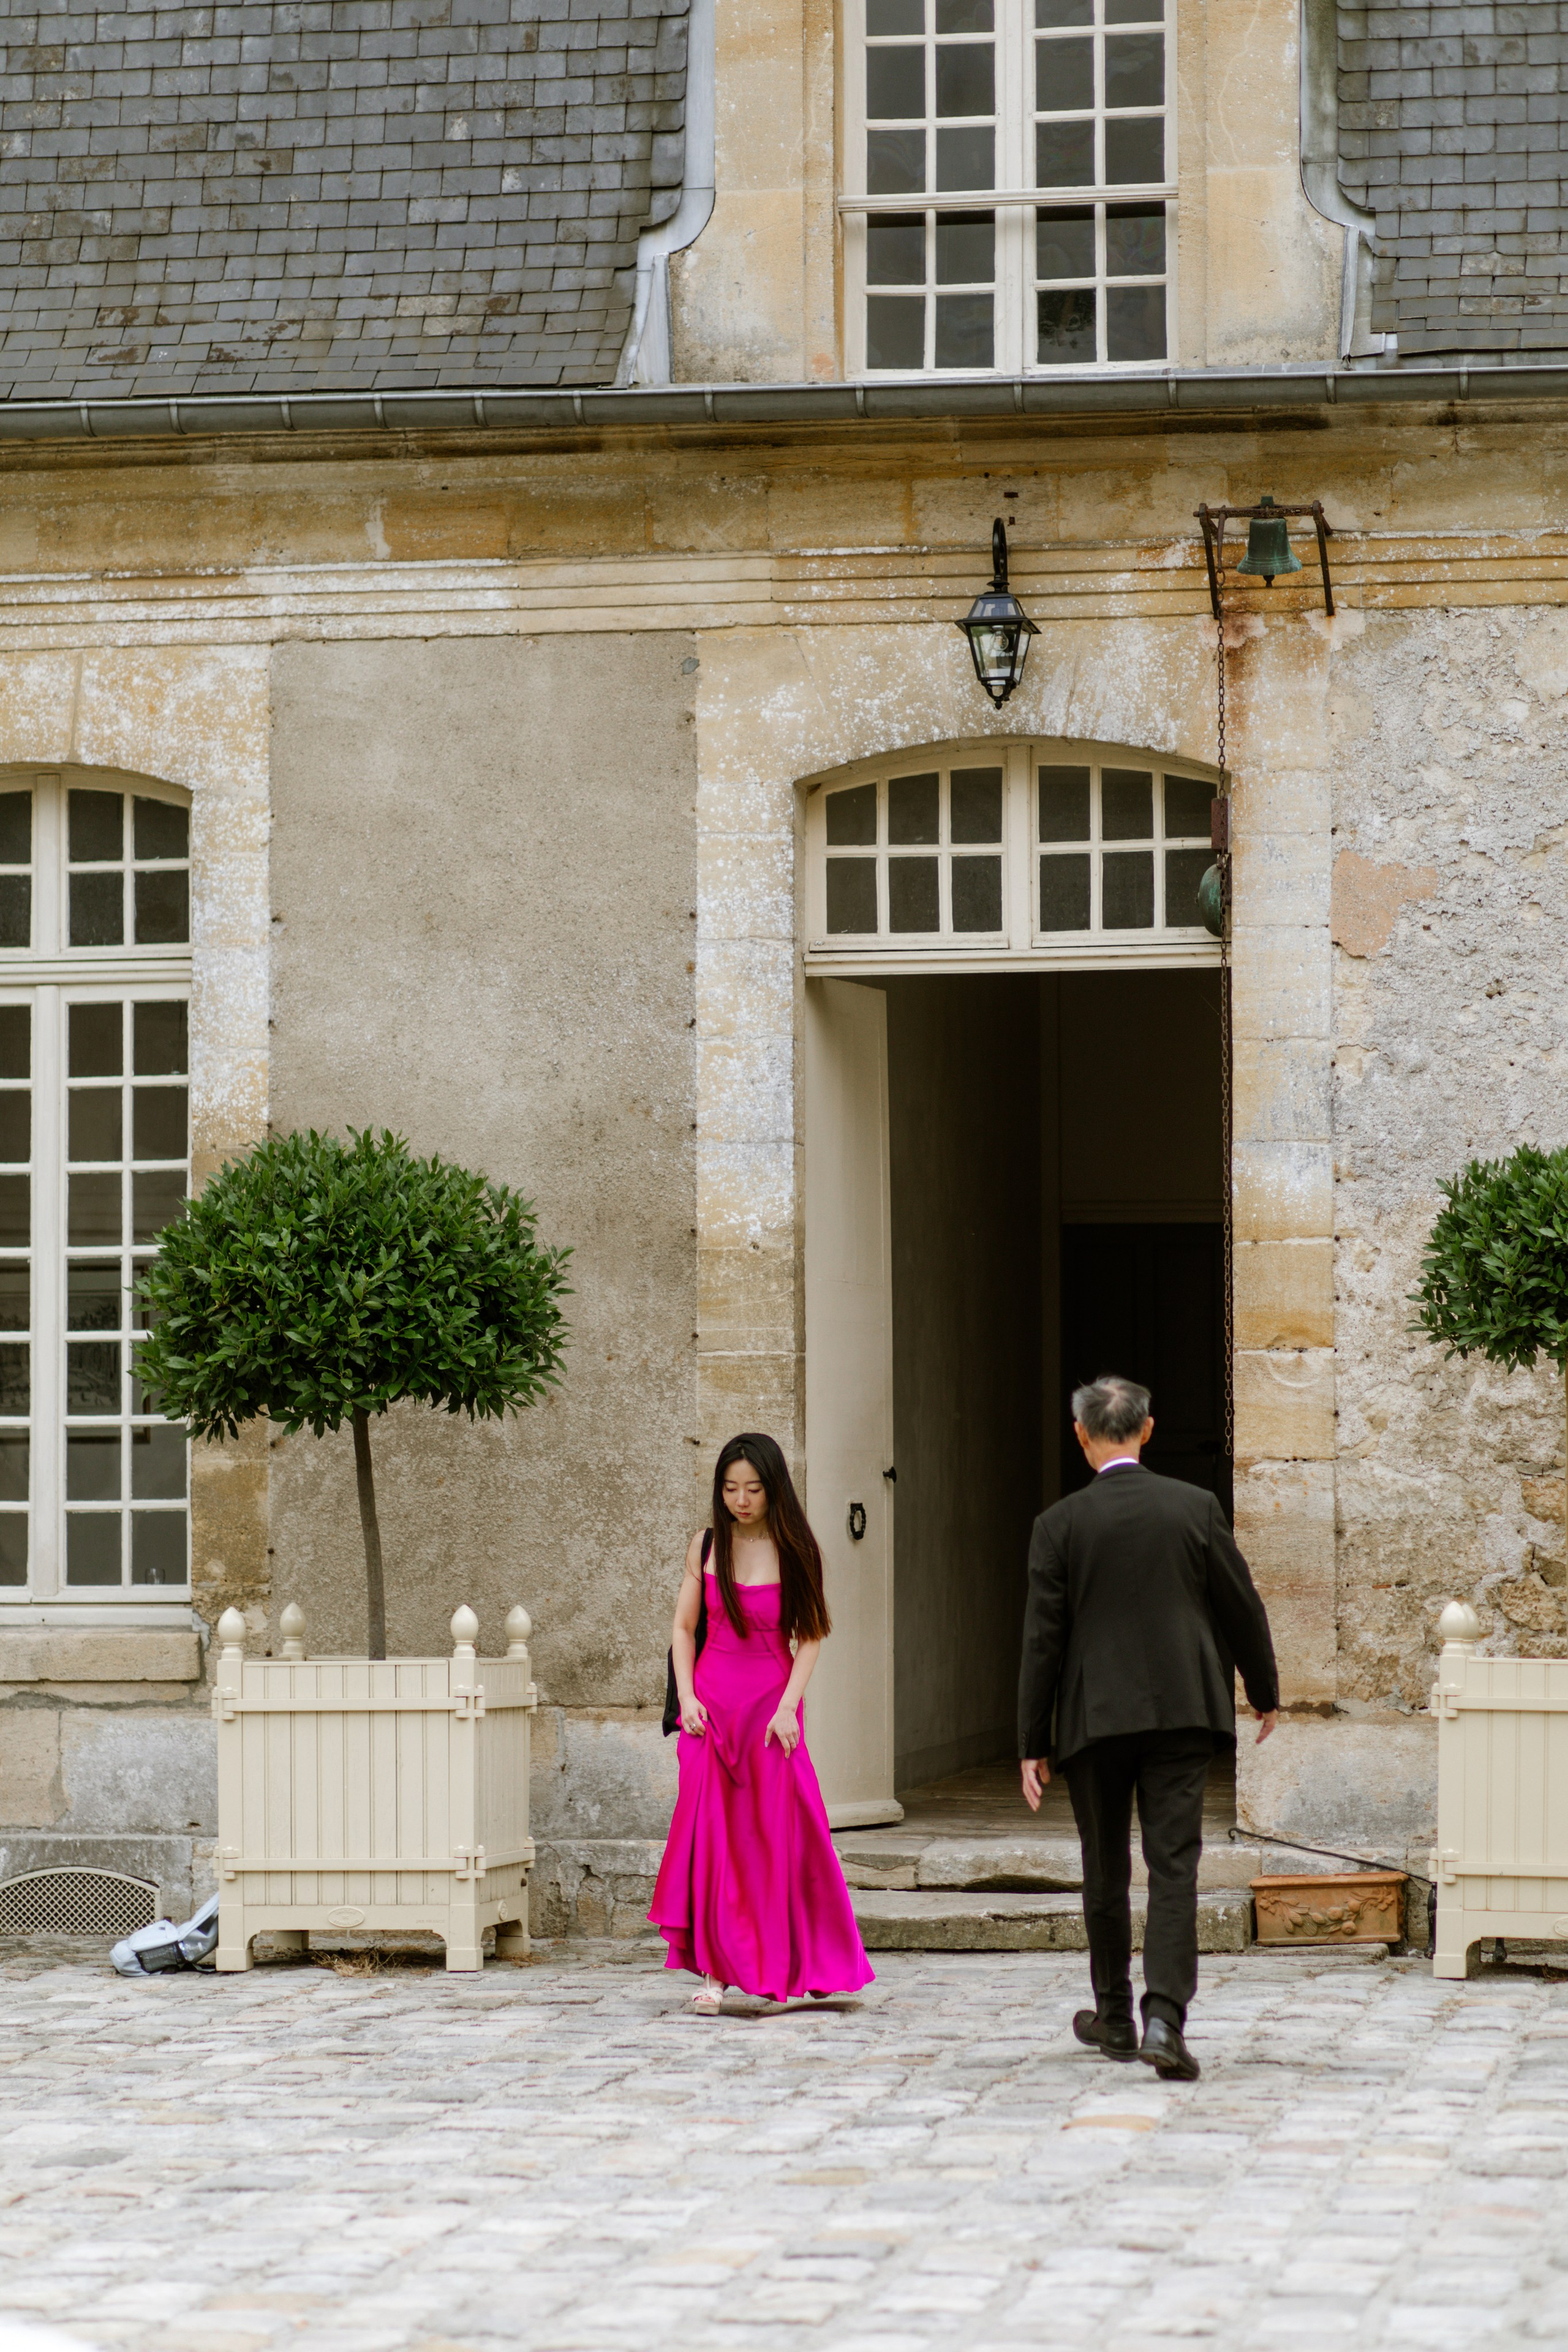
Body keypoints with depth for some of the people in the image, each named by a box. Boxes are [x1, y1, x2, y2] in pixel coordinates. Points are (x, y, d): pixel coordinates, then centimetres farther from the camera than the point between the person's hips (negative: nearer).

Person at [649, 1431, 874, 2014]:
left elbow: (809, 1637, -2)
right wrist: (686, 1696, -4)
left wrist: (788, 1706, -13)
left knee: (776, 1834, -1)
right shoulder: (706, 1547, 4)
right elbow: (684, 1627, 9)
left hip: (771, 1705, -2)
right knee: (709, 1832, -6)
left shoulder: (792, 1550, -2)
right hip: (712, 1701, 2)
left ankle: (787, 1967, 12)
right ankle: (714, 1971, -4)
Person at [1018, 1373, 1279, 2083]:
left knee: (1106, 1871, 14)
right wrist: (1264, 1692, 22)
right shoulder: (1196, 1508, -1)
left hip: (1095, 1717, 0)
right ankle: (1164, 2018, -18)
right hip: (1183, 1710, 0)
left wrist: (1032, 1744, 1)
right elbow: (1242, 1606, 6)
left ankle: (1115, 2018, 25)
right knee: (1174, 1867, -3)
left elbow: (1043, 1639, -4)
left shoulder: (1060, 1524, -5)